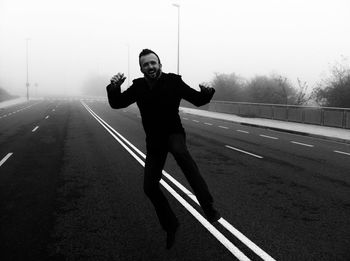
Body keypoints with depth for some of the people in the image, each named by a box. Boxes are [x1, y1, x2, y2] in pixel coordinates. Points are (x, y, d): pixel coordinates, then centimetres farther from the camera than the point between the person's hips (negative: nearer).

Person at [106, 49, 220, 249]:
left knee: (179, 151, -40)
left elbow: (197, 100, -8)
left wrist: (207, 92, -31)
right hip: (154, 140, 4)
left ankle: (208, 206, -40)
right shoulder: (138, 87, -3)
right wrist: (114, 88, -19)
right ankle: (170, 225, 23)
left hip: (173, 133, -4)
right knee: (150, 187, 0)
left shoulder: (173, 81, -13)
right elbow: (117, 104, 1)